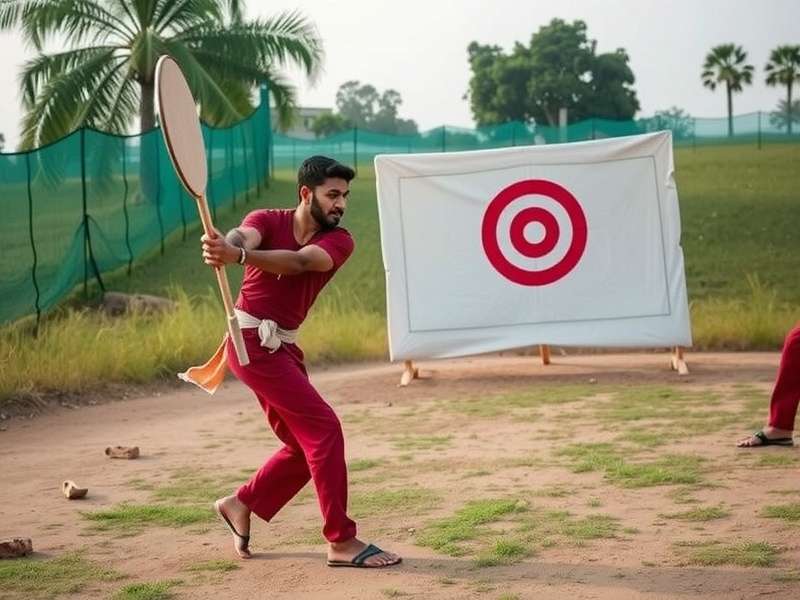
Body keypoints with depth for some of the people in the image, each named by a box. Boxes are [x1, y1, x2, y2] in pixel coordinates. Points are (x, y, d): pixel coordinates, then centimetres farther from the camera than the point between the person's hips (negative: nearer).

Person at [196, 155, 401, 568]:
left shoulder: (338, 241, -2)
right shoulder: (267, 220, -7)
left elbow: (299, 262, -23)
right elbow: (242, 236, -31)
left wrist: (240, 255, -42)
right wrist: (227, 247, -57)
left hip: (282, 346, 7)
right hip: (251, 340, -7)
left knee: (305, 444, 12)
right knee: (323, 427, -13)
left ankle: (241, 504, 29)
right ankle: (342, 541, -10)